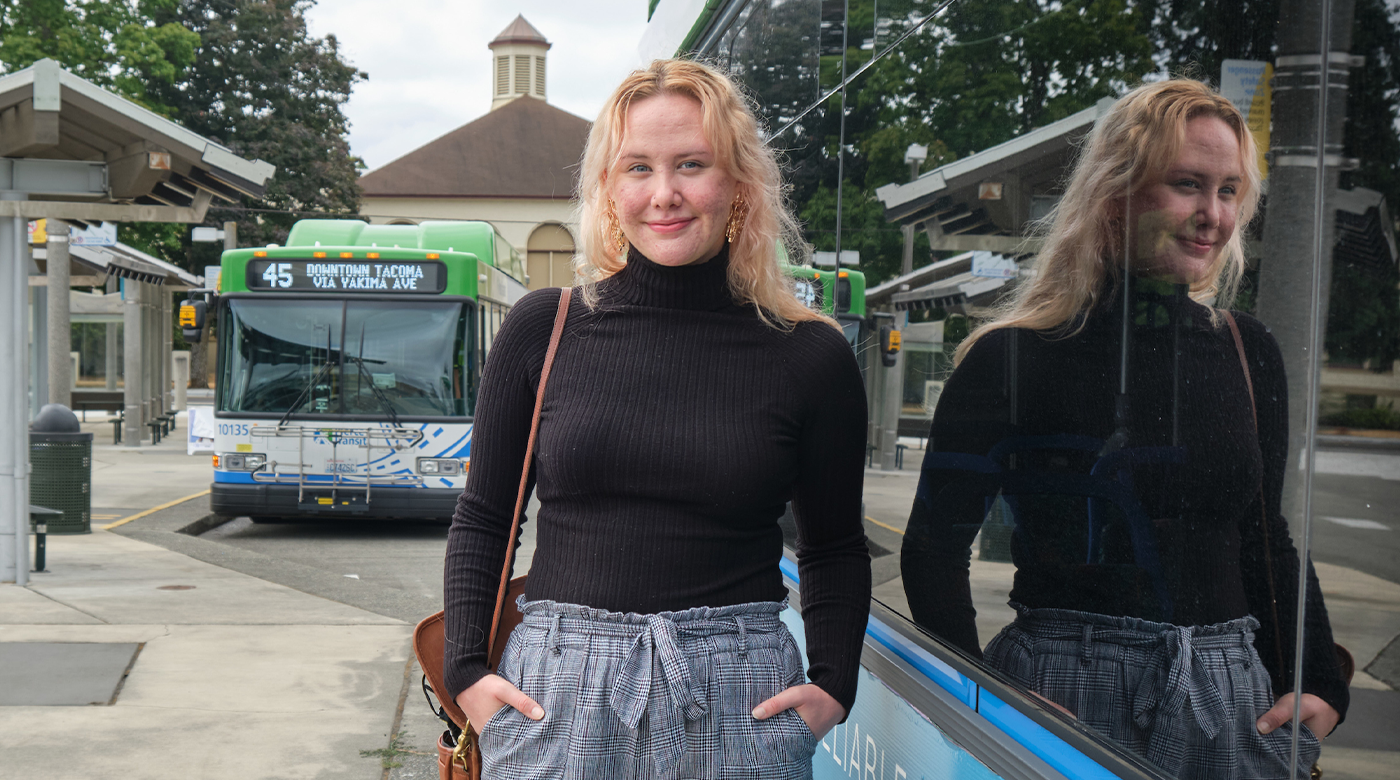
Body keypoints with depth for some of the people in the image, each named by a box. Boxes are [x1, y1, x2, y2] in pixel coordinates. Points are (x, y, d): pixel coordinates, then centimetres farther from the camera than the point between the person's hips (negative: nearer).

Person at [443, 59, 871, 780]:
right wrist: (467, 670, 0)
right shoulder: (544, 329, 1)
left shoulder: (810, 356, 0)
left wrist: (832, 686, 0)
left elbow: (835, 547, 12)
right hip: (553, 694, 1)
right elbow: (481, 517, 9)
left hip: (736, 707, 0)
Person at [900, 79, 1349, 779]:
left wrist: (1317, 684, 2)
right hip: (1064, 687, -4)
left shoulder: (1248, 352, 7)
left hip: (1225, 693, 5)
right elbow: (935, 544, -8)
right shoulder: (1016, 355, -8)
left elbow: (1265, 537, 14)